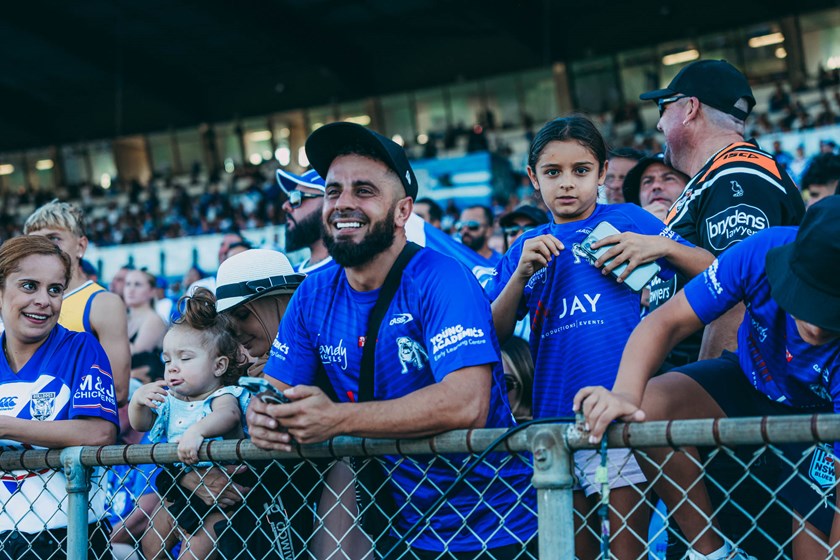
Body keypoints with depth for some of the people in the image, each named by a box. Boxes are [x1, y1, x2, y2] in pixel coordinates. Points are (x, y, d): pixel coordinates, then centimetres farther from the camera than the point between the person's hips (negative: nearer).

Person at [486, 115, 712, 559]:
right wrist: (522, 273, -6)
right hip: (554, 414, 5)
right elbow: (494, 335, 6)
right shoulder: (527, 247, 15)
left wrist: (662, 247, -16)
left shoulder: (627, 220, 5)